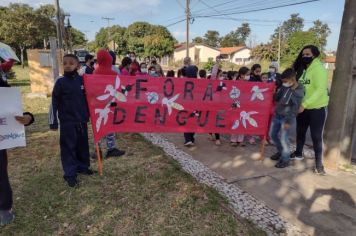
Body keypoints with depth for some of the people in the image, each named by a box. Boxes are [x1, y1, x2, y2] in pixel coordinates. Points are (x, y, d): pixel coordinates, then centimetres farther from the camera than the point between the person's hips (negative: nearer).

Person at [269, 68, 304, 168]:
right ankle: (280, 152, 35)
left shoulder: (298, 91, -16)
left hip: (286, 117, -7)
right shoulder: (284, 86, 3)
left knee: (283, 137, -8)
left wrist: (289, 121, -19)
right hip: (277, 115, 7)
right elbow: (275, 98, 9)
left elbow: (295, 108, -18)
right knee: (272, 134, 14)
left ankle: (285, 159, 9)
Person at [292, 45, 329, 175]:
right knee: (300, 132, 19)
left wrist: (304, 104, -29)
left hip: (317, 108, -7)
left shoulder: (319, 69, -14)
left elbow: (320, 90, -23)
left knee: (316, 136, -3)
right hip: (303, 108, 7)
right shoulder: (302, 69, 9)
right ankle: (298, 153, 39)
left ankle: (319, 164, 8)